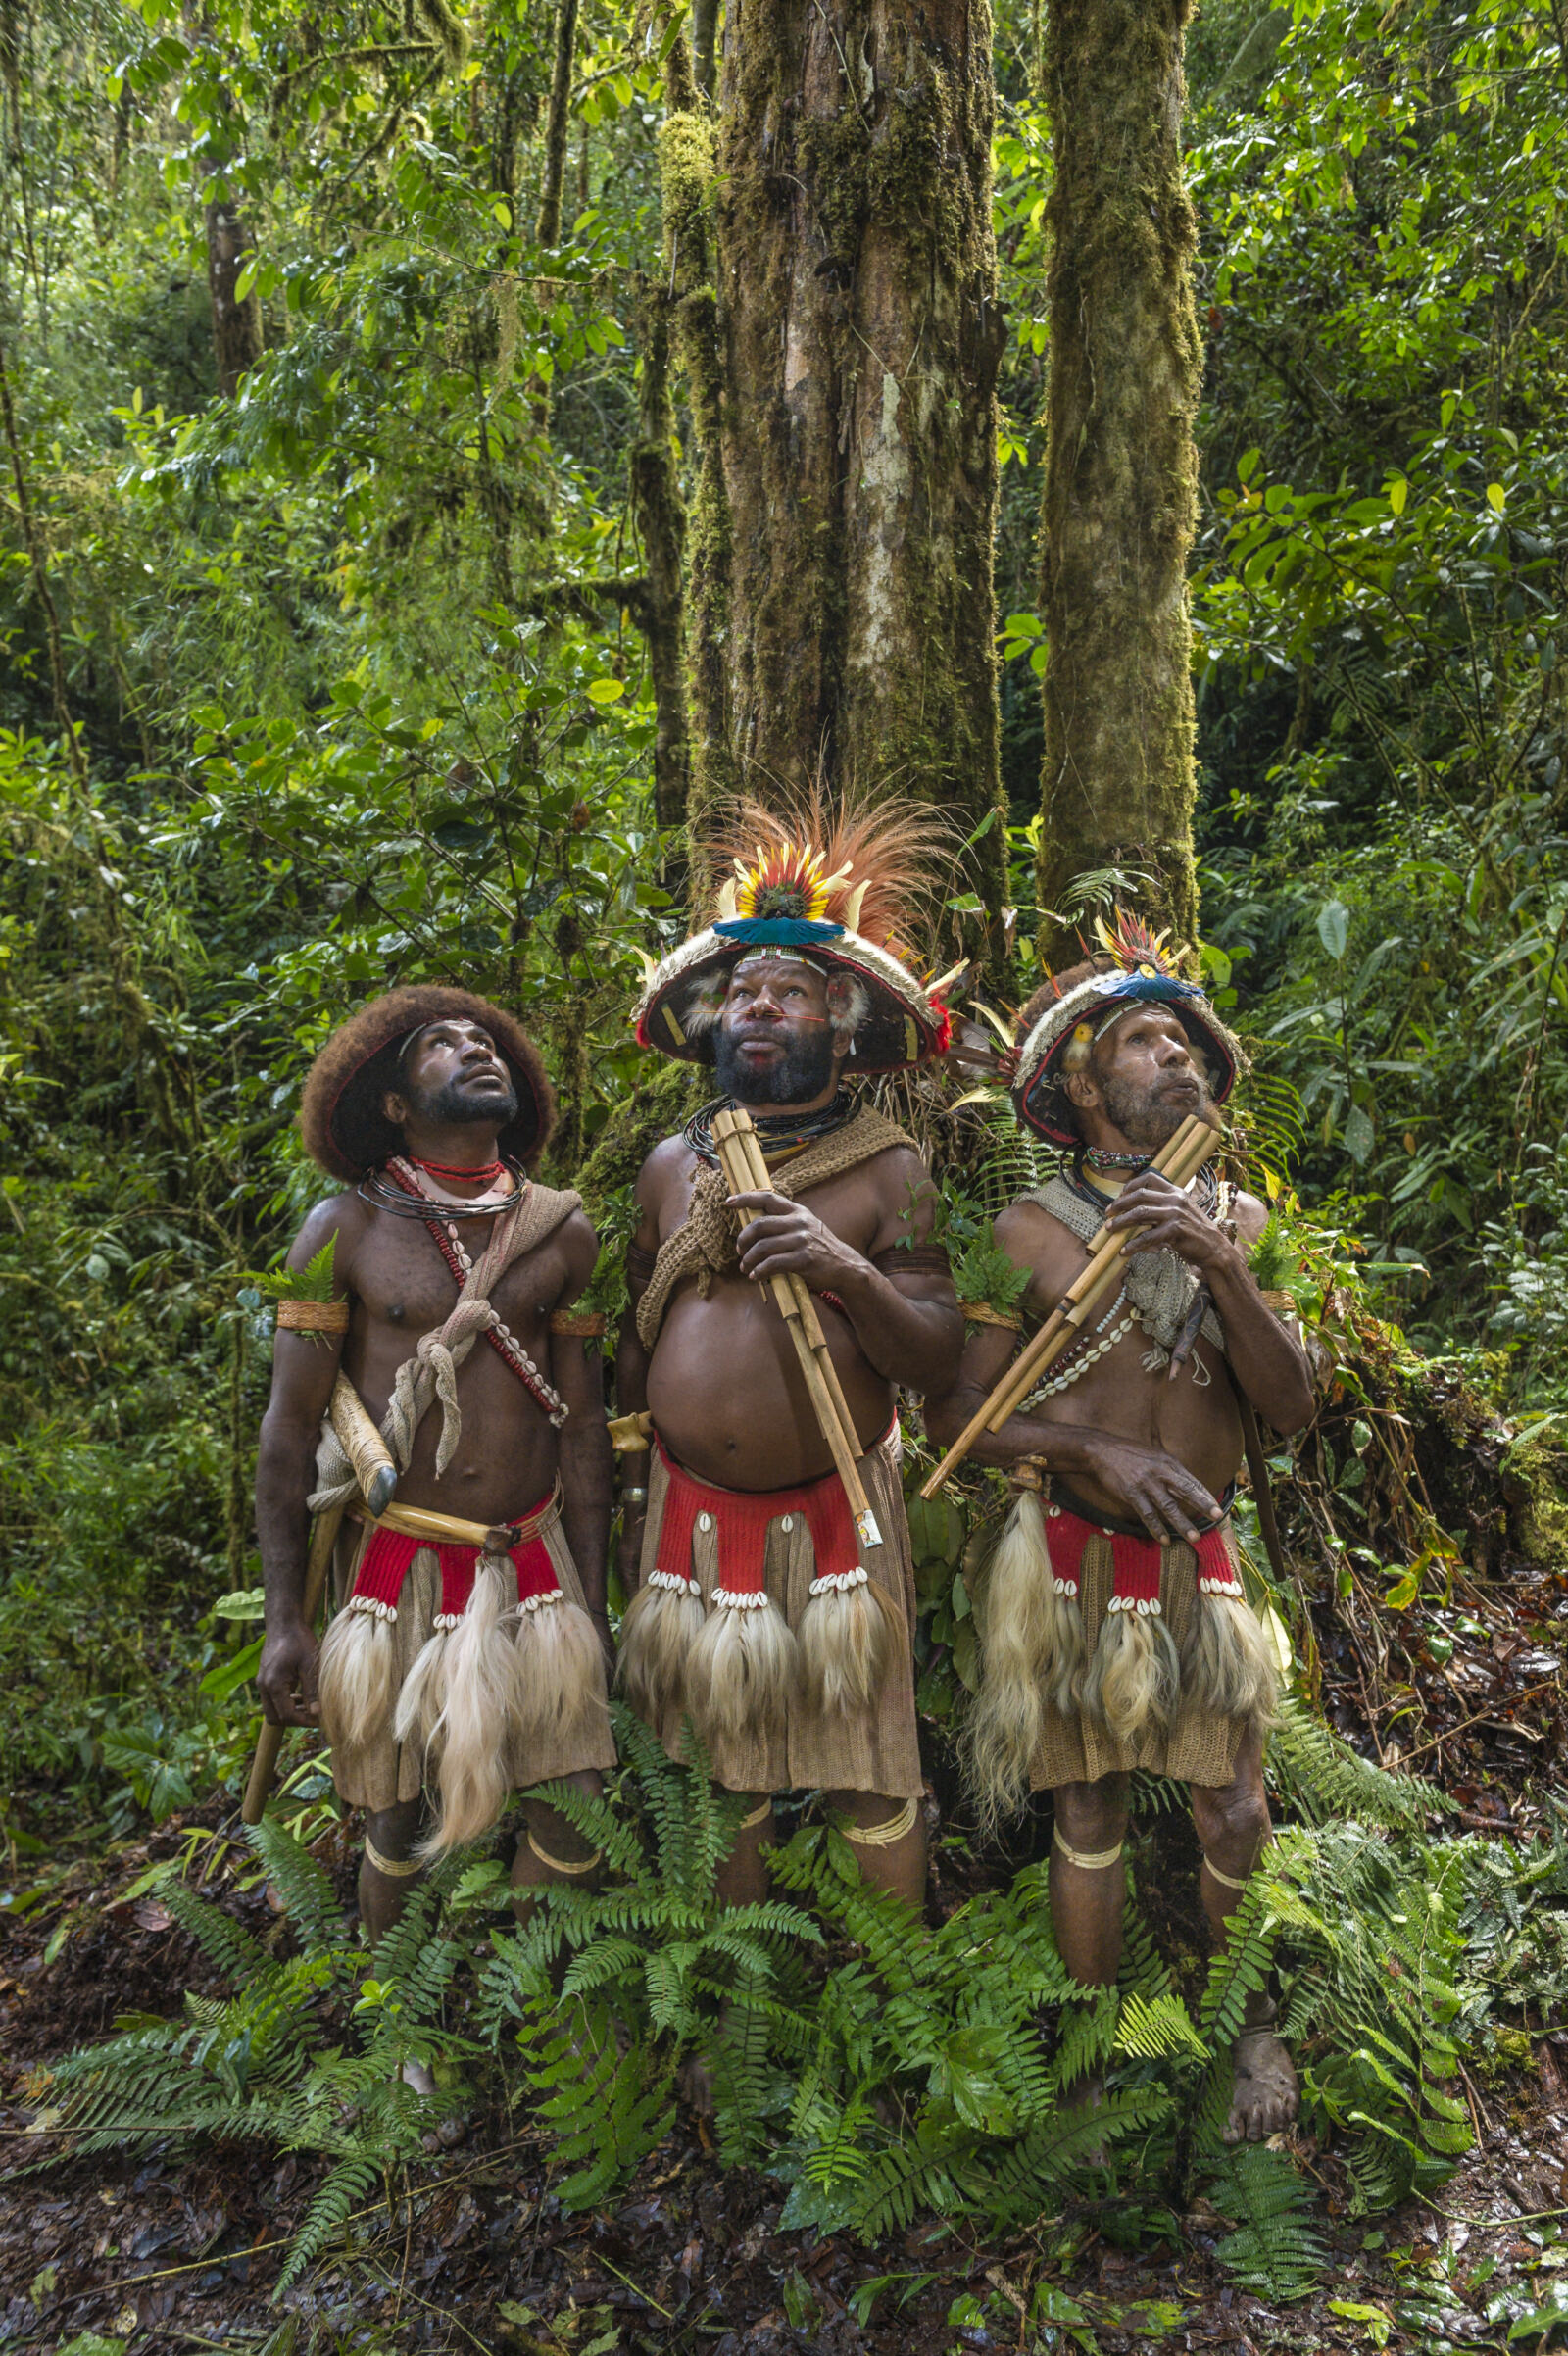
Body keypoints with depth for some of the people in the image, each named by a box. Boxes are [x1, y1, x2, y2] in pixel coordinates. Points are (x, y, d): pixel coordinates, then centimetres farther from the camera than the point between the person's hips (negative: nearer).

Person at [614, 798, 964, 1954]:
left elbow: (937, 1357, -8)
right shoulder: (671, 1164, 8)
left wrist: (848, 1271, -26)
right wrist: (628, 1494, 14)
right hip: (692, 1512, 3)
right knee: (720, 1779, 14)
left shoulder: (889, 1168, -3)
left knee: (872, 1781, 4)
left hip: (832, 1515, -3)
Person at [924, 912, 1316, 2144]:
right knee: (1089, 1816, 10)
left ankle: (1256, 2028, 33)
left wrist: (1224, 1269, -18)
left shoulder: (1241, 1221, 4)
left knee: (1236, 1818, 7)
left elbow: (1291, 1406, -4)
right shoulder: (1031, 1229, -6)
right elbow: (955, 1413, -6)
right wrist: (1094, 1450, -19)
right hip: (1070, 1563, -2)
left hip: (1202, 1564, 2)